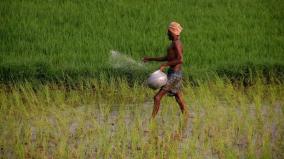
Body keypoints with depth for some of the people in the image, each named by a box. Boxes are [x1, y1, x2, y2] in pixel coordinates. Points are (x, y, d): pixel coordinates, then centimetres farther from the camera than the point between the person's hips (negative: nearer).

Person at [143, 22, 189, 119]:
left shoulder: (176, 43, -14)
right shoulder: (174, 43, 16)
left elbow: (180, 60, -27)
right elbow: (166, 58, 28)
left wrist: (164, 65, -25)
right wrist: (151, 59, 30)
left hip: (174, 75, -10)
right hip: (175, 74, 10)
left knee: (157, 97, -11)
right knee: (179, 99, 12)